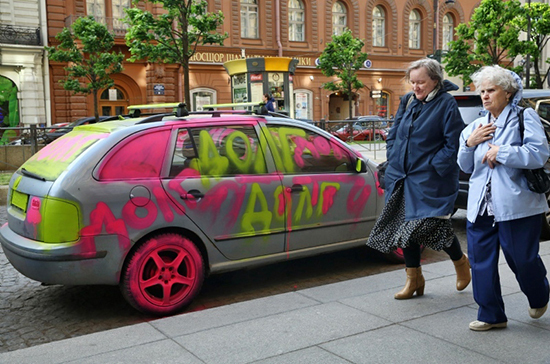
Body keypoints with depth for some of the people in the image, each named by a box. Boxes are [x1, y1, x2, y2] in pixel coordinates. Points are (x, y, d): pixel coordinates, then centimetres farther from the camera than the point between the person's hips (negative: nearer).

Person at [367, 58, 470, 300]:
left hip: (429, 181, -6)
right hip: (403, 178, 6)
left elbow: (454, 144, -11)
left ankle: (460, 261, 25)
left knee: (433, 224, -7)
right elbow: (393, 135, 17)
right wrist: (393, 160, 6)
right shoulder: (407, 101, 10)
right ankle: (413, 279, 23)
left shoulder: (446, 104, -8)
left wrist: (435, 166, -15)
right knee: (406, 226, 8)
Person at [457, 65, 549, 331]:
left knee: (522, 259, 4)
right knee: (480, 259, 5)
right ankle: (491, 315, 19)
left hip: (517, 204, -5)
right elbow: (465, 167, 17)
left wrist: (501, 153, -15)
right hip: (481, 206, 6)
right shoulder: (477, 126, 16)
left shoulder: (525, 118, -1)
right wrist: (469, 143, 0)